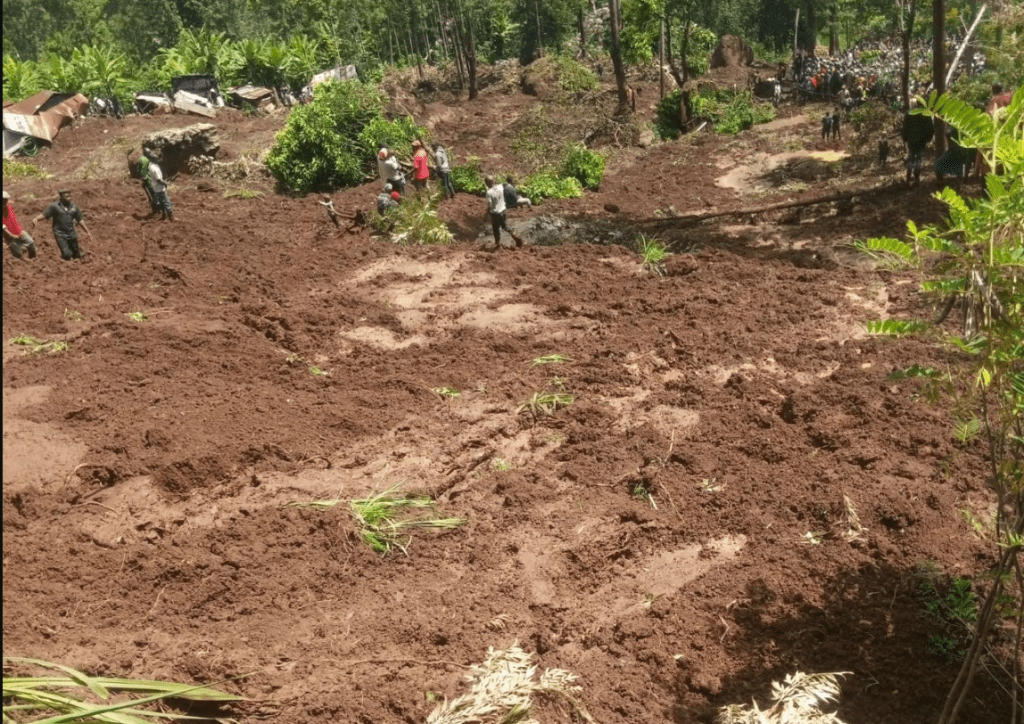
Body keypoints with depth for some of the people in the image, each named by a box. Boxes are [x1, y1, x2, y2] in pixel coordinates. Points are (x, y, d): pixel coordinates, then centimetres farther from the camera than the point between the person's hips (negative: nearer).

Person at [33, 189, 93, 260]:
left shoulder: (74, 207, 7)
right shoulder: (54, 206, -4)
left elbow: (80, 220, 14)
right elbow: (44, 215, -6)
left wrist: (88, 231, 11)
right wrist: (36, 219, -27)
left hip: (72, 234, 4)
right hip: (60, 235, -4)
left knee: (77, 256, 9)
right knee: (67, 255, -19)